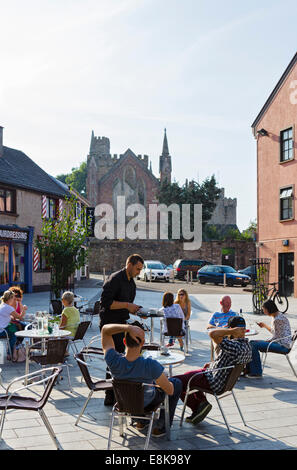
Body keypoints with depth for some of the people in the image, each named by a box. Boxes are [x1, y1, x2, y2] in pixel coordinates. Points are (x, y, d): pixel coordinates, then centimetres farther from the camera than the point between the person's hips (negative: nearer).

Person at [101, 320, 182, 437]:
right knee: (177, 384, 22)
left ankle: (141, 421, 41)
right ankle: (161, 427, 22)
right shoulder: (150, 365, -40)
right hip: (147, 402, -3)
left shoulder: (113, 361, -33)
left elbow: (105, 329, -20)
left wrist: (127, 327, -37)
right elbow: (170, 391, -24)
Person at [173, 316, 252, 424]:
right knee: (188, 375, 28)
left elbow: (212, 334, -42)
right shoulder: (247, 345, 1)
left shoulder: (235, 347, -31)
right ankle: (201, 402, 21)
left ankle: (197, 407, 6)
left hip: (214, 384, -10)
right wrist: (213, 364, 17)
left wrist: (232, 331, -31)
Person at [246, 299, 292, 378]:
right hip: (278, 343, 11)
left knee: (254, 345, -20)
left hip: (283, 346, -11)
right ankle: (249, 370, 9)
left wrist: (266, 341, -8)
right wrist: (264, 325, 19)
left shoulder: (278, 319, -19)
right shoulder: (274, 317, 13)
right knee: (252, 342, 8)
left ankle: (257, 372, -9)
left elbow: (276, 337, -18)